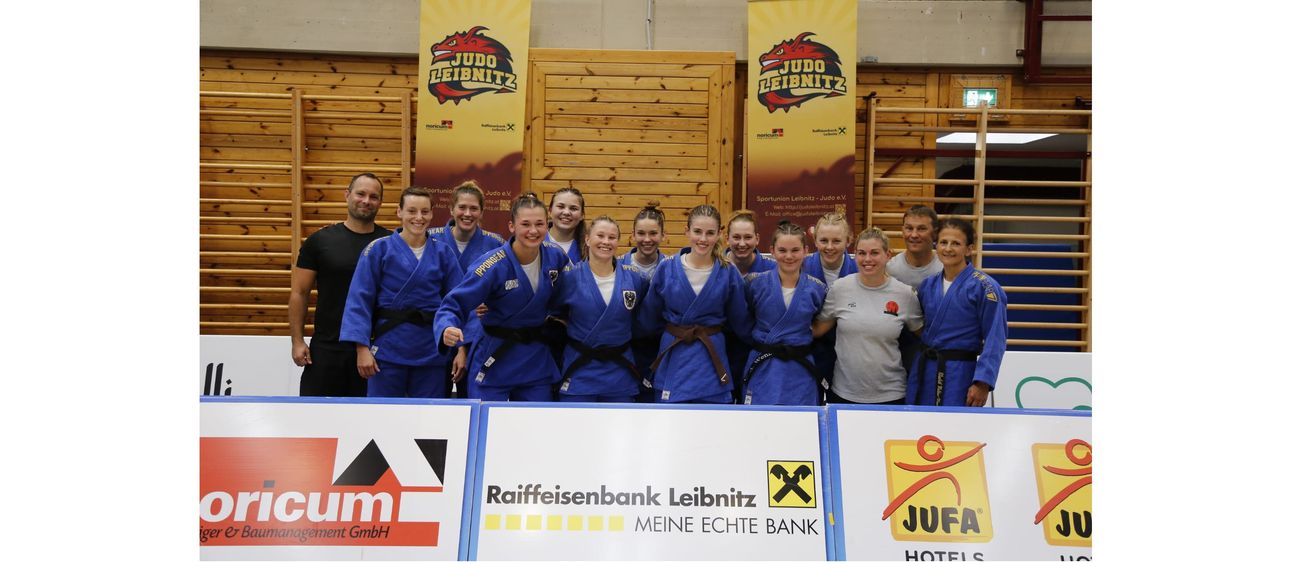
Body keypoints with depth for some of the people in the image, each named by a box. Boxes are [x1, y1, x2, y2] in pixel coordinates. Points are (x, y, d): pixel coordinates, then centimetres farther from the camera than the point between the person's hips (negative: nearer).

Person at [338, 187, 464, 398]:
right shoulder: (378, 249, -3)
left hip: (432, 354, 2)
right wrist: (362, 348, -12)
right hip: (388, 350, -2)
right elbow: (359, 301, -5)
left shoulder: (443, 254, 4)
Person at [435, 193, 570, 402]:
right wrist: (447, 329, -40)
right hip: (493, 361, -4)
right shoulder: (493, 265, -21)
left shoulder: (556, 258, -7)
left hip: (536, 360, 4)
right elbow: (454, 305, -21)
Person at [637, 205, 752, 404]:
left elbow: (740, 323, 9)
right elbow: (649, 319, 9)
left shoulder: (729, 273, -4)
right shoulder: (666, 268, -4)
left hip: (711, 359, 0)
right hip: (673, 359, 0)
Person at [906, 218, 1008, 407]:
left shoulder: (985, 287, -10)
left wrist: (982, 382, -16)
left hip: (960, 376, -5)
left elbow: (995, 340, -12)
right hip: (923, 372, 5)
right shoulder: (928, 285, 7)